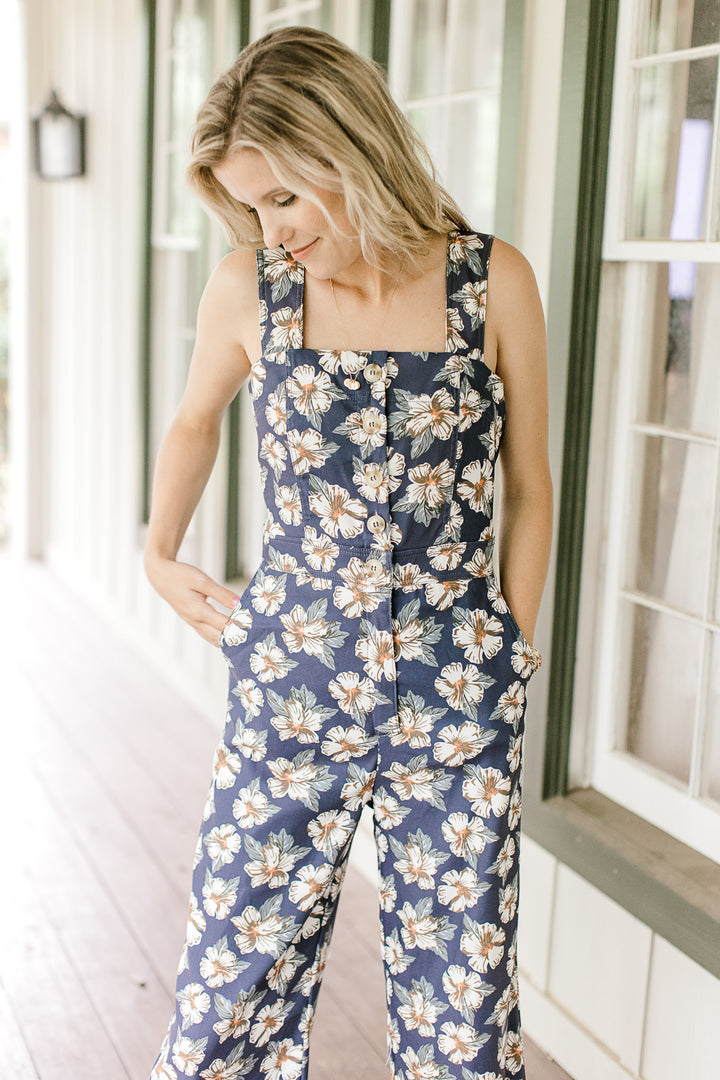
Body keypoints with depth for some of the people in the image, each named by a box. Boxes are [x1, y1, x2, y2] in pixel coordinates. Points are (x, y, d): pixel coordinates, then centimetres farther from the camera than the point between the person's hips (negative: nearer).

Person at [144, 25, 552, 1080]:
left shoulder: (494, 281, -5)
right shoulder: (247, 286, -1)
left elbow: (528, 489, 5)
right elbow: (194, 422, 20)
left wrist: (507, 657, 5)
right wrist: (159, 556, 13)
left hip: (458, 703, 0)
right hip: (289, 686, 1)